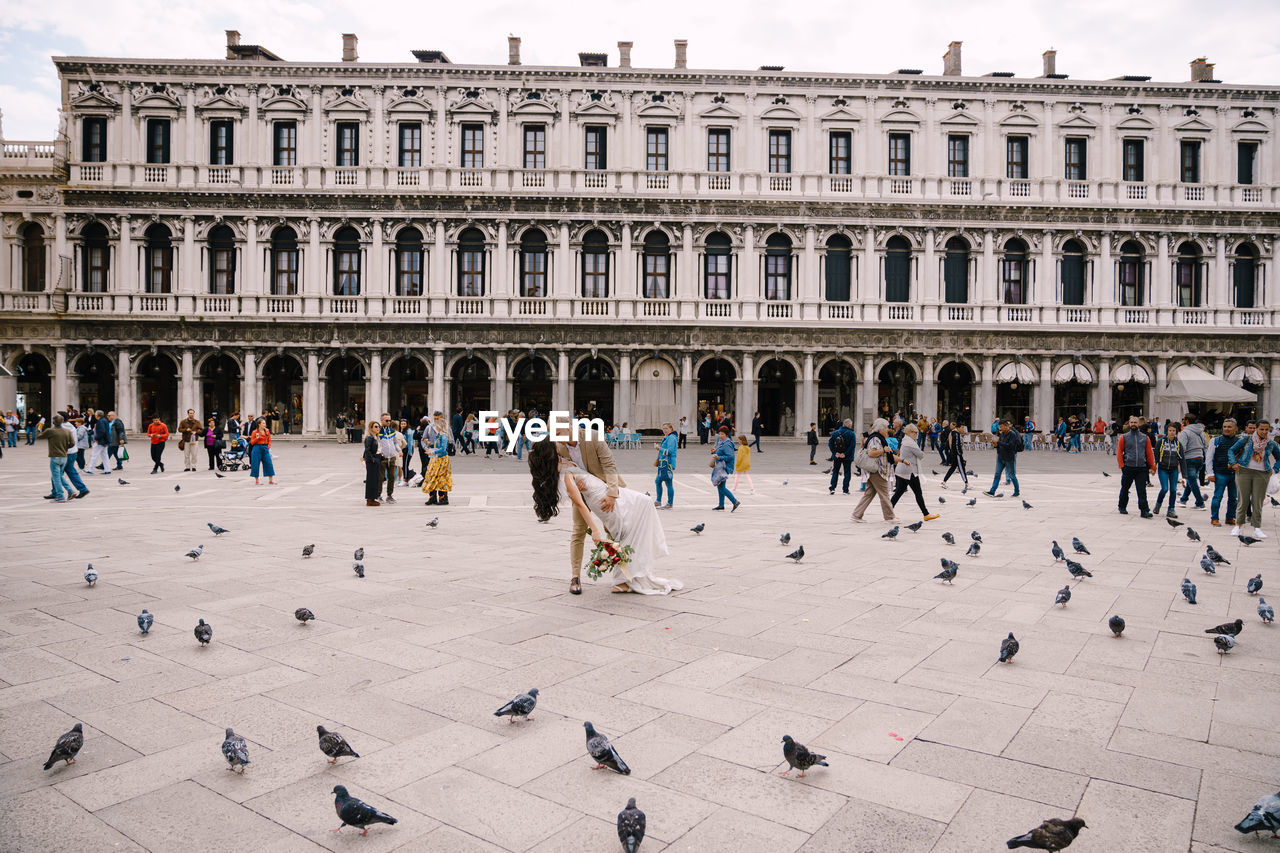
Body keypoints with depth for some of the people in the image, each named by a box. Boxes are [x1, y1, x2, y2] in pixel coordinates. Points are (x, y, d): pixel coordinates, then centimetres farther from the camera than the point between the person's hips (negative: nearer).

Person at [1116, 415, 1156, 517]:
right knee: (1125, 489, 11)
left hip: (1142, 468, 1)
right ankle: (1122, 508, 27)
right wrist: (1121, 465, -8)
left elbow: (1149, 453, 9)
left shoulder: (1145, 438, 9)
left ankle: (1144, 511, -4)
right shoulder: (1124, 438, 3)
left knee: (1142, 490, -4)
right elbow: (1119, 452, 2)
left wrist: (1152, 467, 6)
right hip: (1128, 467, -1)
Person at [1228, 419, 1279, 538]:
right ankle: (1238, 525, 11)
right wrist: (1234, 463, -2)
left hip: (1261, 474, 1)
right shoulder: (1246, 439, 2)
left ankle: (1257, 529, 4)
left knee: (1257, 501, 0)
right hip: (1244, 471, -1)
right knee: (1244, 500, 0)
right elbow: (1232, 450, 10)